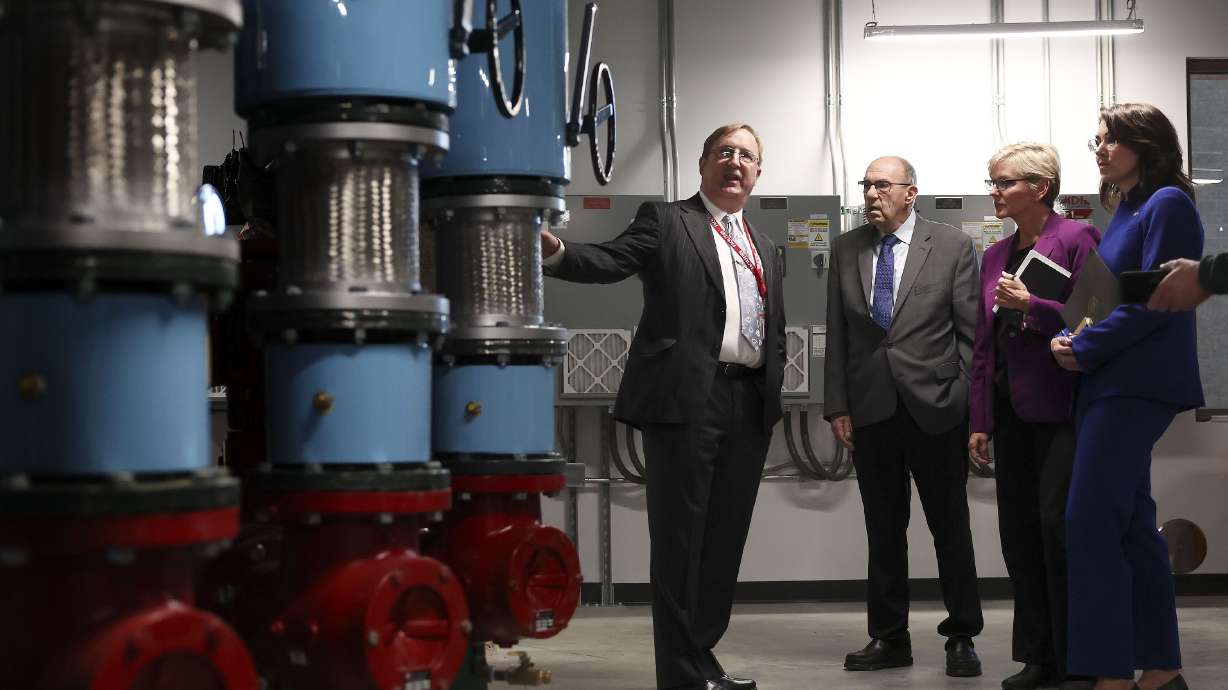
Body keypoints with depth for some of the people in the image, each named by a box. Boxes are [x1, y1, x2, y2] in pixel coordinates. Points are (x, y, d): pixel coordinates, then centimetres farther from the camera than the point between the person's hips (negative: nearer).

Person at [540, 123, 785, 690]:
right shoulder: (666, 221, 2)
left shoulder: (763, 247, 21)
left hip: (749, 407, 6)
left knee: (725, 538, 10)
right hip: (685, 398, -6)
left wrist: (771, 396, 13)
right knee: (680, 537, -3)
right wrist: (557, 254, -33)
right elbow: (609, 261, -13)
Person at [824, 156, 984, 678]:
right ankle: (890, 639, 18)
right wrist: (837, 405, 3)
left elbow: (971, 333, -2)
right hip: (870, 411, 3)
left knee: (951, 527, 5)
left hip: (936, 408, -3)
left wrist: (973, 408, -7)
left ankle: (961, 636, 16)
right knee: (883, 531, 9)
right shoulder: (846, 249, 8)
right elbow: (837, 335, 8)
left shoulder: (953, 247, -1)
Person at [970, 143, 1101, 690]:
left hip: (1060, 410, -7)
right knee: (1019, 533, 8)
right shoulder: (995, 256, 15)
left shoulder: (1075, 239, -5)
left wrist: (1032, 306, -20)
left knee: (1059, 527, -9)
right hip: (1010, 413, 7)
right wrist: (979, 421, 14)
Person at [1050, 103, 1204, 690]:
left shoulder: (1167, 204, -8)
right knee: (1129, 526, 10)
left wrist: (1085, 349, -13)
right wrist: (1071, 339, 1)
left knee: (1091, 524, -13)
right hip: (1108, 384, 10)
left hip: (1136, 386, -10)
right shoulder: (1125, 212, 18)